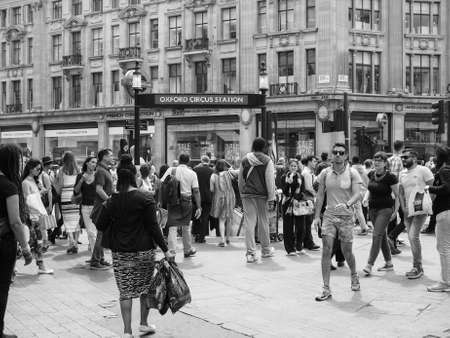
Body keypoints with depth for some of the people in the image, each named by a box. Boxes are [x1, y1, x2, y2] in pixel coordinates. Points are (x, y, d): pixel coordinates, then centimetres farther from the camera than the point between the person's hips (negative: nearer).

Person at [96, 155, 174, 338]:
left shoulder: (113, 201, -2)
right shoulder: (145, 198, -9)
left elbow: (100, 225, 3)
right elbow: (153, 227, -10)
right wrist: (165, 250, -6)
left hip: (120, 252, 1)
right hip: (144, 250, -1)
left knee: (125, 291, 7)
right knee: (146, 287, 17)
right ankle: (144, 323, 27)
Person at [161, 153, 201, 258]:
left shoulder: (171, 170, 1)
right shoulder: (192, 173, 1)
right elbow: (196, 191, -3)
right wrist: (199, 207, -2)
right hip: (186, 201, 1)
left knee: (172, 227, 1)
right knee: (186, 227, 17)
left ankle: (172, 252, -8)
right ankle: (188, 250, 30)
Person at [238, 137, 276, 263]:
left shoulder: (245, 160, 5)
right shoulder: (267, 161, -4)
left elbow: (240, 180, 11)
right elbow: (270, 181, -6)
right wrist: (271, 199, -3)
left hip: (247, 195, 2)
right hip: (262, 196, -1)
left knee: (249, 223, 1)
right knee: (263, 222, 12)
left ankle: (250, 253, -4)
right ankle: (266, 250, 27)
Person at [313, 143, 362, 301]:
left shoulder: (352, 173, -4)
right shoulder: (325, 173, 4)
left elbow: (357, 194, -14)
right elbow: (320, 195, 9)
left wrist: (347, 204, -33)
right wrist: (317, 216, 6)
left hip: (346, 216, -2)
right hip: (329, 215, 2)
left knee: (346, 251, 7)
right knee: (326, 249, -9)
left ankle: (354, 276, 38)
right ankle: (326, 288, -5)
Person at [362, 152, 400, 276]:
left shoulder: (390, 177, -14)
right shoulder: (371, 174, 4)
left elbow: (397, 195, -8)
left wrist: (395, 211, -9)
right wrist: (366, 198, 1)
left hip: (385, 209, -7)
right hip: (373, 209, 7)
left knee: (377, 236, -13)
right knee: (382, 236, 14)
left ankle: (369, 265, -13)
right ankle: (389, 263, 25)